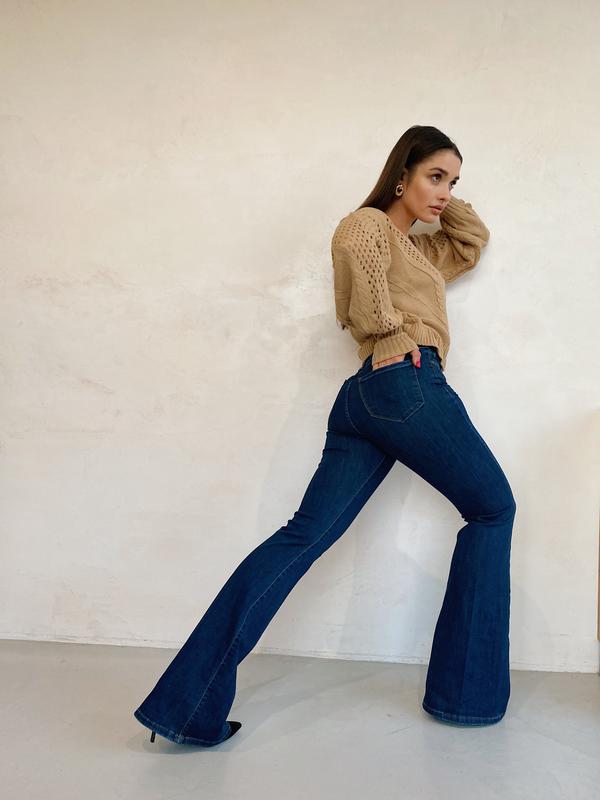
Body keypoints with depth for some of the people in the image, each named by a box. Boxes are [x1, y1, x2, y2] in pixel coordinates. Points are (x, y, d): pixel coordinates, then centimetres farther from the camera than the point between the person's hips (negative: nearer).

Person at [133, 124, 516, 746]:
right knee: (493, 508, 6)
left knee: (305, 535, -4)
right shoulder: (371, 223, 5)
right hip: (408, 382, -8)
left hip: (363, 401, 8)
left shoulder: (418, 248, 32)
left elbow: (474, 241, 43)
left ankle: (192, 701, -9)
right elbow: (353, 243, -19)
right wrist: (391, 333, -13)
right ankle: (468, 691, 7)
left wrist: (441, 202, 30)